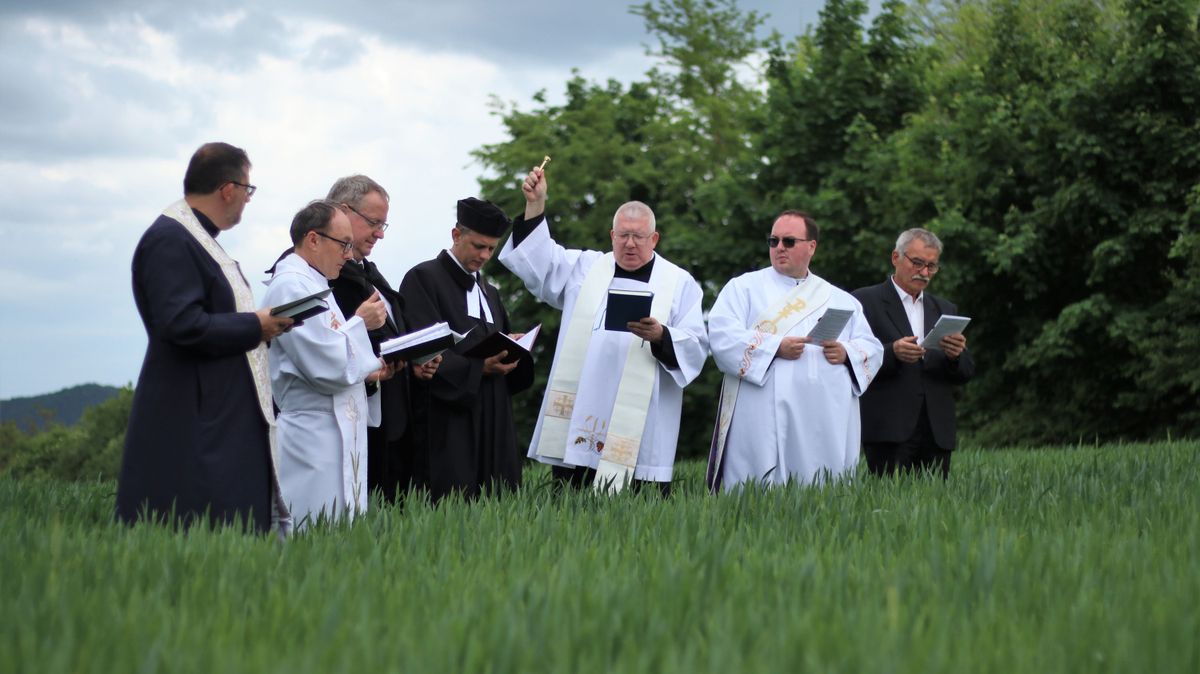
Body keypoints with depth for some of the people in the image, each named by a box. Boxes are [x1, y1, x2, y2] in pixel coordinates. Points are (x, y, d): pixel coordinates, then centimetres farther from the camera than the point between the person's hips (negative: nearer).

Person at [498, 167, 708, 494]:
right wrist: (535, 205, 2)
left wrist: (660, 337, -18)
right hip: (578, 416, 2)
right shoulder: (586, 267, 17)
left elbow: (695, 348, 2)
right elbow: (538, 261, 12)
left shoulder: (680, 283, 9)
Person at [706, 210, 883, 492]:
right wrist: (775, 347, -15)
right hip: (764, 423, -3)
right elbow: (722, 336, -4)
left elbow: (872, 349, 16)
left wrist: (847, 354, -6)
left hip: (827, 425, 3)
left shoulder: (842, 301, 21)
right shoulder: (744, 288, 11)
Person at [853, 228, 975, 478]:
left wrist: (955, 356, -9)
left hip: (936, 432, 5)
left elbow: (966, 374, 14)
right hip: (889, 429, -5)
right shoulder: (866, 301, 3)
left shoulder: (944, 309, 19)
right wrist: (891, 353, -23)